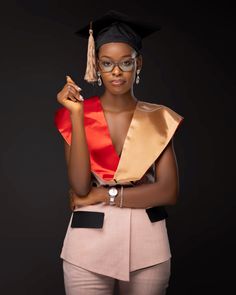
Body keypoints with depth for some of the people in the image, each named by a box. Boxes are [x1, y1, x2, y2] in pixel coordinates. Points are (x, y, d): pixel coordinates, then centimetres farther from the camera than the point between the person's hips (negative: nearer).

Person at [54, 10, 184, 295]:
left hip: (147, 243, 2)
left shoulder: (158, 118, 0)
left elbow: (169, 191, -7)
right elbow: (80, 186, -14)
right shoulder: (79, 113, -2)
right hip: (89, 242, -1)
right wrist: (76, 115, -17)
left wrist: (104, 195, -12)